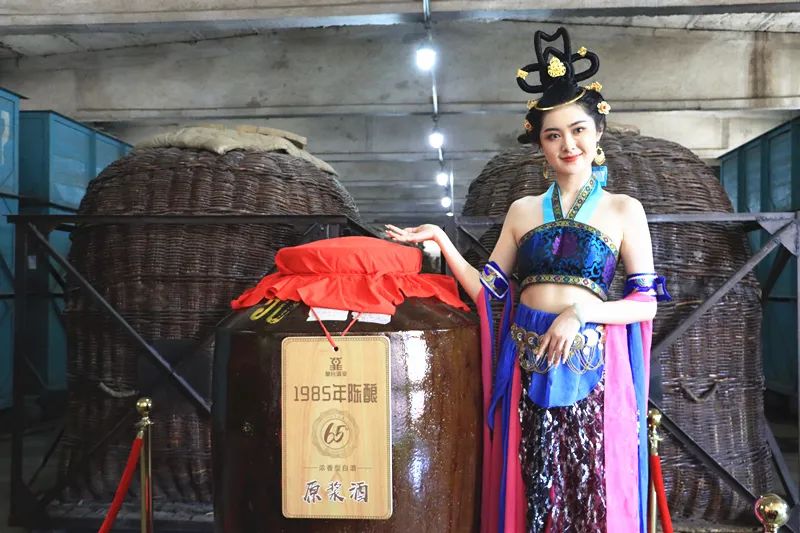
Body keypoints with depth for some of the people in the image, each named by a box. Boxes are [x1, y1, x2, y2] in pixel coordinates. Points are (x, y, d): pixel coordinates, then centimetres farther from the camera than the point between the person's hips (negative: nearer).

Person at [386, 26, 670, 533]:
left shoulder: (623, 210, 2)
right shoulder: (523, 211, 10)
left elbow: (646, 303, -1)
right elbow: (488, 289, 5)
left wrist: (581, 311, -16)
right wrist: (442, 239, -3)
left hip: (591, 365, -2)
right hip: (526, 366, 3)